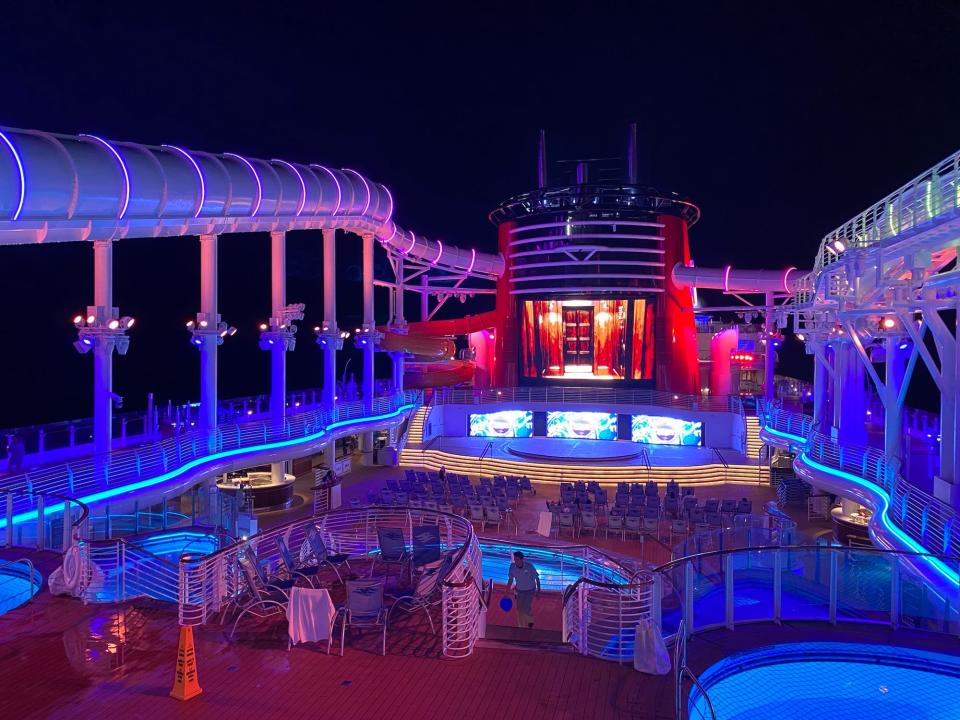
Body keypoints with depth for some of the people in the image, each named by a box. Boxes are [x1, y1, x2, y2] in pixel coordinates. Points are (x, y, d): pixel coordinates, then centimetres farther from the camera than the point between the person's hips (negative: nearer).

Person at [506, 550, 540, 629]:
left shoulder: (529, 566, -28)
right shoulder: (512, 566, -20)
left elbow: (537, 578, -14)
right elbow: (510, 580, -5)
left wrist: (538, 590, -8)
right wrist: (507, 593, -2)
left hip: (530, 590, -3)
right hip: (520, 590, 3)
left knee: (526, 608, -7)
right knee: (519, 609, 7)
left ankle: (530, 621, 27)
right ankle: (520, 626, 29)